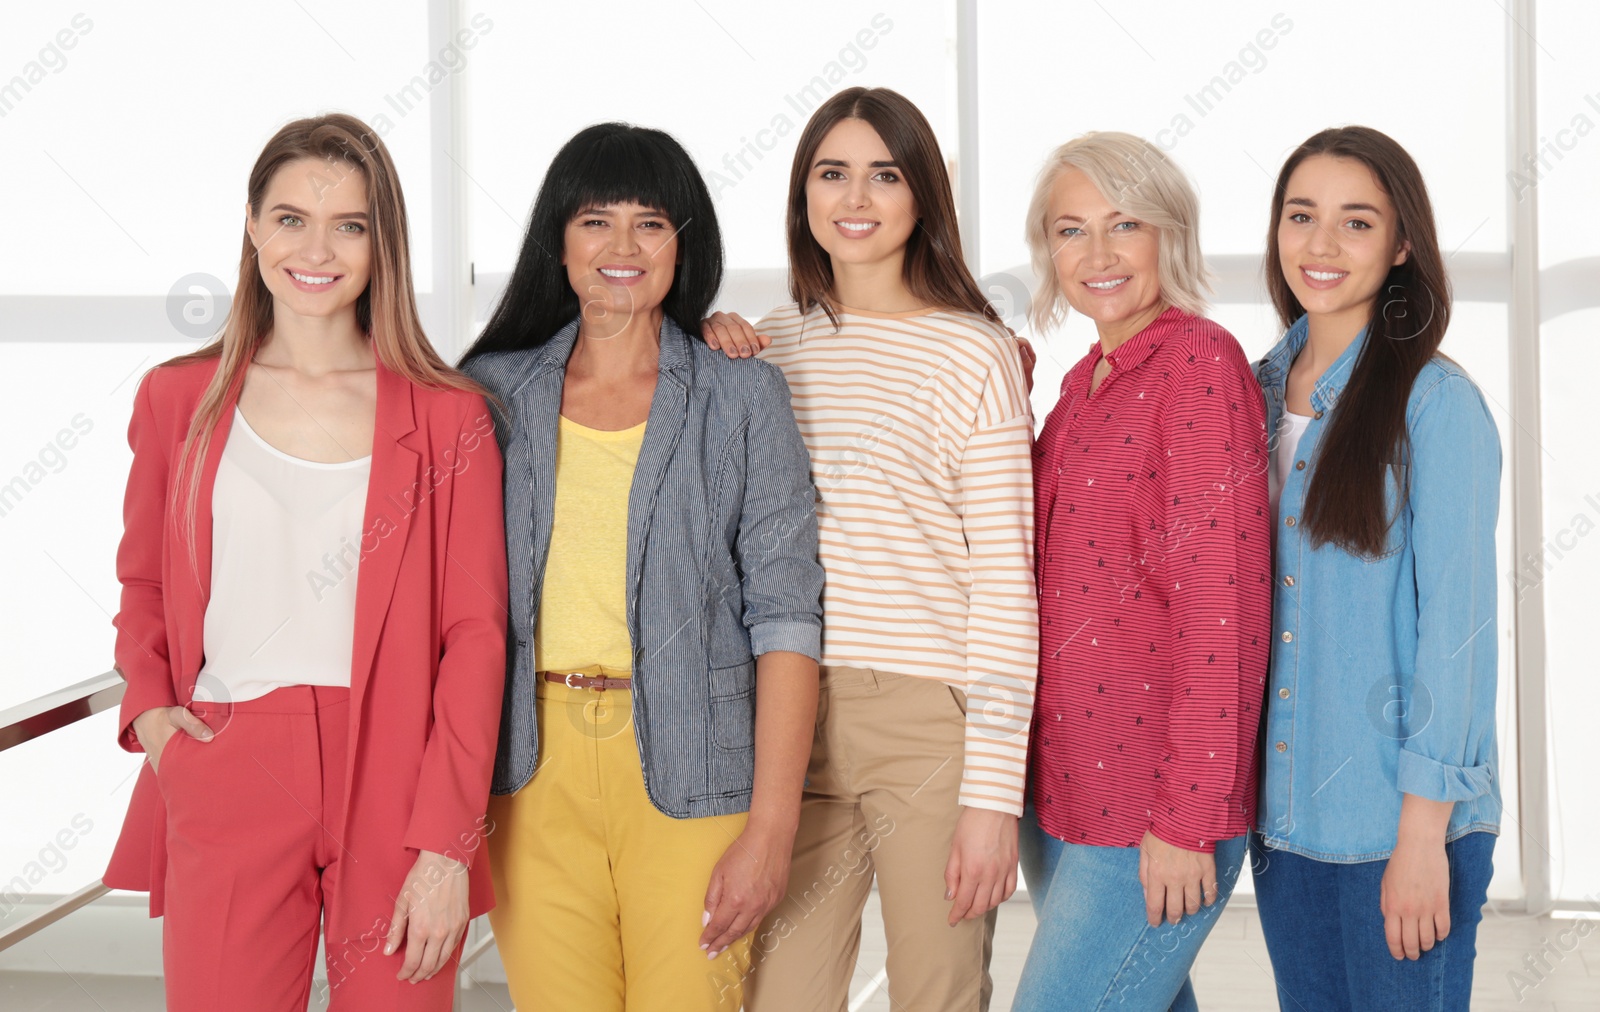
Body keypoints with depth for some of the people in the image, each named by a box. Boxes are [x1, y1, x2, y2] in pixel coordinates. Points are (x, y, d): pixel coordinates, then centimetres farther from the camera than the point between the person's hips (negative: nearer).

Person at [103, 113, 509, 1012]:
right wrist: (149, 705, 1)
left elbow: (476, 635, -1)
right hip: (223, 792, 1)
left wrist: (446, 846, -8)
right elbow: (143, 584, 21)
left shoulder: (446, 415, 2)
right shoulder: (178, 399, 9)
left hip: (393, 789, -1)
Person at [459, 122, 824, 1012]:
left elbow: (785, 618, -3)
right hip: (533, 768, 2)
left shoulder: (744, 397, 2)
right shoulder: (497, 392, 9)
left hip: (687, 769, -2)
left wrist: (771, 828, -11)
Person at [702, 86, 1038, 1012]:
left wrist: (992, 790, -12)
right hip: (791, 719, 4)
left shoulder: (975, 354, -3)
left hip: (932, 722, -4)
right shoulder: (768, 346, 12)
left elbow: (1005, 583, -6)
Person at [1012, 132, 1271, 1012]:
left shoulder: (1200, 362, -11)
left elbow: (1222, 599, -17)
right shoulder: (1085, 383, 15)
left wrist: (1187, 816, -19)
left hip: (1153, 807, -8)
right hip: (1059, 789, 8)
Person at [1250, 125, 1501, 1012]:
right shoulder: (1258, 393, 8)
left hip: (1400, 817, -6)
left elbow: (1456, 623, -12)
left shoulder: (1437, 404, -10)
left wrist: (1423, 832, -15)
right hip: (1282, 807, 6)